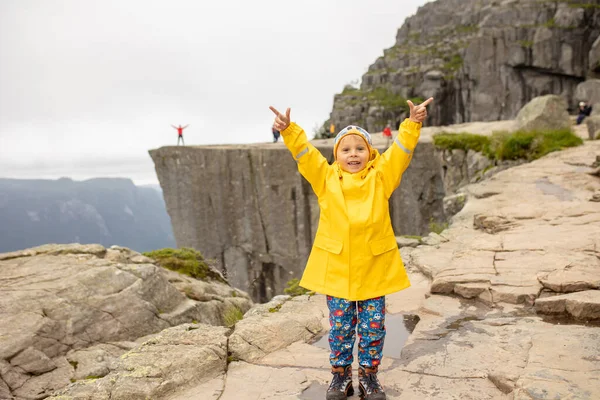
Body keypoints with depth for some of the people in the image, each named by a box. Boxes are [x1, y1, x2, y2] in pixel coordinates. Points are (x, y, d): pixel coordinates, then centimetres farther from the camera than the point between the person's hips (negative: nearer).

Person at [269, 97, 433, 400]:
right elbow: (304, 153, -7)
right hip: (335, 268, 0)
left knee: (373, 327, 11)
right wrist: (288, 129, -21)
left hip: (374, 268, 0)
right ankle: (341, 375, 31)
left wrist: (413, 123, -20)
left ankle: (369, 375, 31)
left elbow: (401, 150, -7)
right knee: (340, 326, 12)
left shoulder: (381, 177, 1)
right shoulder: (326, 178, 1)